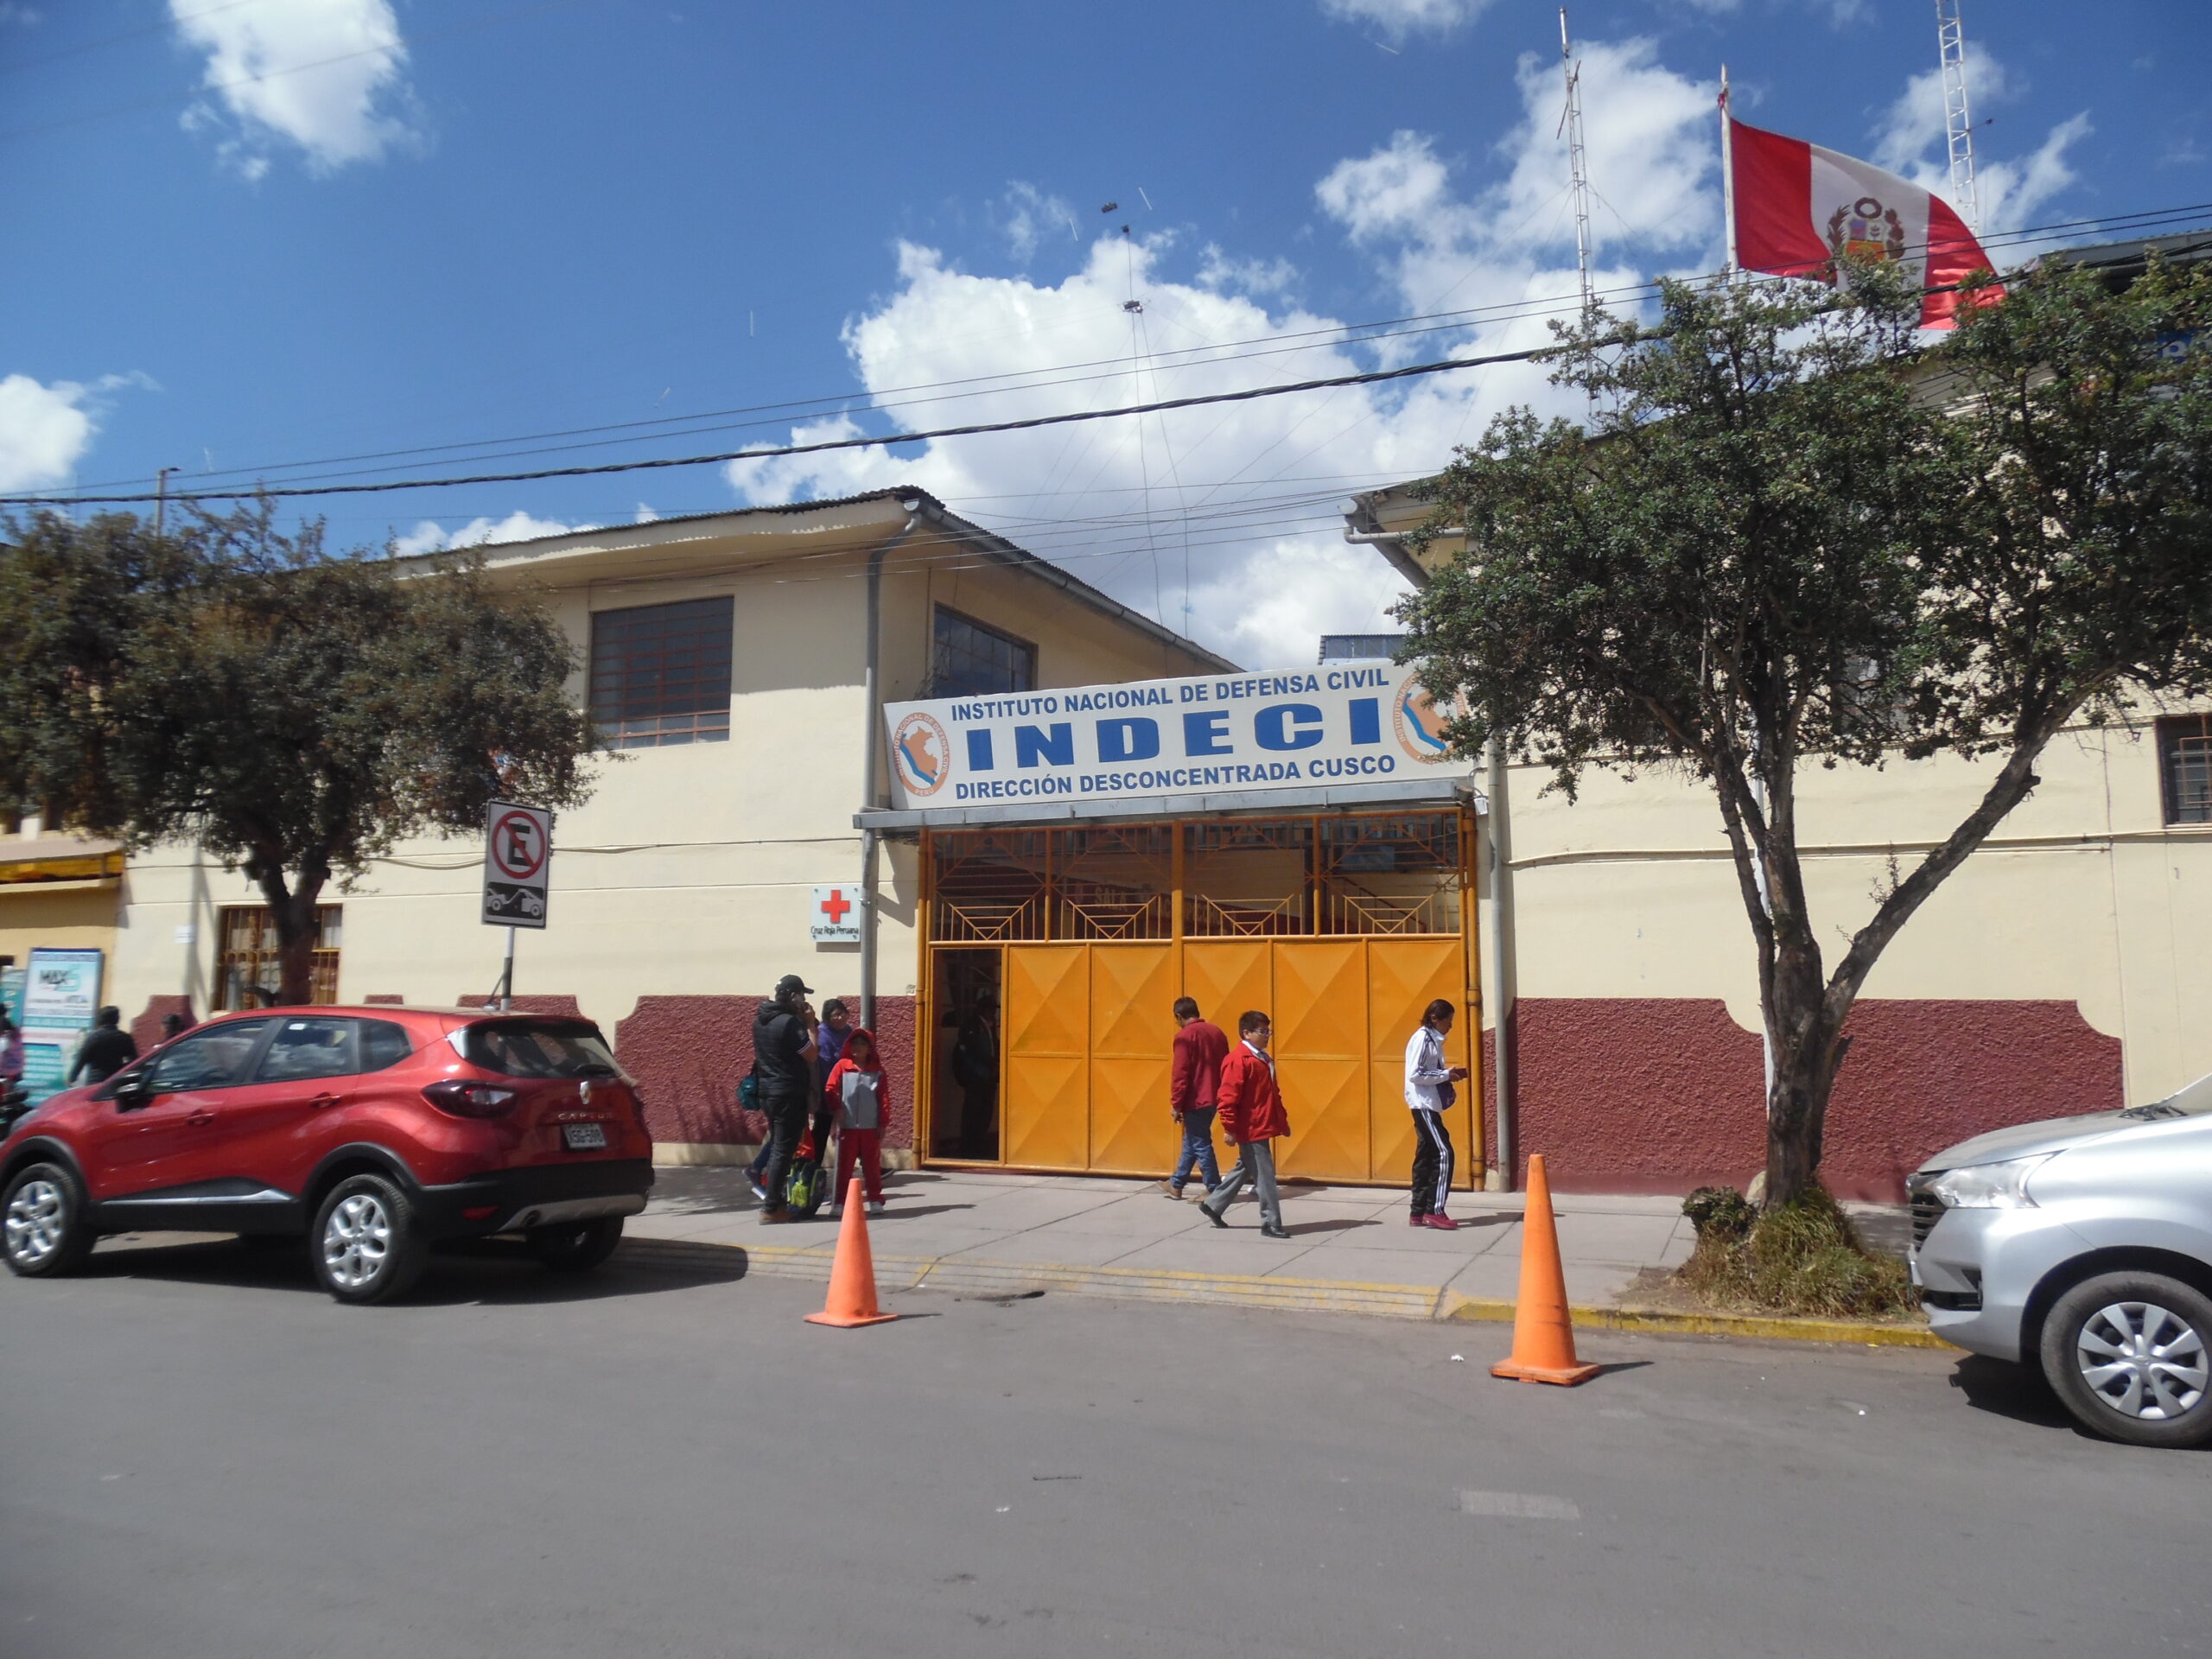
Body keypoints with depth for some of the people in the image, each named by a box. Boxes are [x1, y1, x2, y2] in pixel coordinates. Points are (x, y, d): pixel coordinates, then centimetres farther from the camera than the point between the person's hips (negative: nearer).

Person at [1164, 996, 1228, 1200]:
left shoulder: (1185, 1036, -13)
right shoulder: (1217, 1032, 9)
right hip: (1213, 1098, 8)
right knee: (1191, 1141, 18)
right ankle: (1176, 1185, 28)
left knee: (1200, 1145, 0)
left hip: (1195, 1101, -8)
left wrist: (1176, 1105, -10)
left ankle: (1214, 1190, 3)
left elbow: (1180, 1074, -16)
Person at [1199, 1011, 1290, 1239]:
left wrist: (1282, 1120, 22)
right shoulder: (1238, 1060, -17)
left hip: (1262, 1127, 10)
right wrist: (1230, 1128, -21)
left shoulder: (1262, 1058, 14)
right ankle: (1271, 1224, 3)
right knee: (1264, 1176, -5)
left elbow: (1273, 1094, 23)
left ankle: (1213, 1205, 30)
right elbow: (1228, 1097, -20)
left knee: (1245, 1169, 19)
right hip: (1251, 1129, -10)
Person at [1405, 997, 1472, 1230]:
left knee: (1426, 1157, 9)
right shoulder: (1422, 1038, -13)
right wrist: (1446, 1075, -15)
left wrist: (1449, 1073, 4)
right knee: (1443, 1153, -12)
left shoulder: (1433, 1039, 14)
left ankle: (1420, 1212, 11)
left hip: (1429, 1105, 9)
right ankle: (1434, 1211, -9)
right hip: (1423, 1105, -9)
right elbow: (1415, 1074, -20)